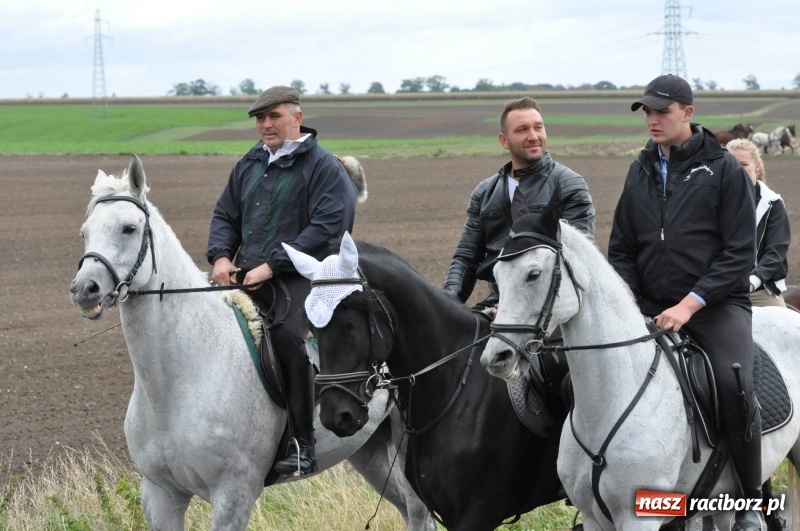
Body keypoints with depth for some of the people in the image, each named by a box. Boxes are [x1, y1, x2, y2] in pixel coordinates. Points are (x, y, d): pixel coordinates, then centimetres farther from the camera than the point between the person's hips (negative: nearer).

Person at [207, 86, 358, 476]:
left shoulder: (324, 167, -2)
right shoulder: (250, 164, 20)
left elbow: (327, 227, -13)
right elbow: (225, 215, 26)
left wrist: (272, 266, -18)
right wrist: (220, 256, 3)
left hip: (296, 279, -7)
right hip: (244, 279, 7)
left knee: (291, 336, -33)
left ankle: (302, 445, -28)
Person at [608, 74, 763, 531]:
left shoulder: (724, 168, -3)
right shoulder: (642, 171, 13)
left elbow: (740, 253, -8)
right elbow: (622, 249, 17)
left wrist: (690, 304, -17)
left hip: (717, 303, -5)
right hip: (651, 306, 5)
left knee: (734, 383, -30)